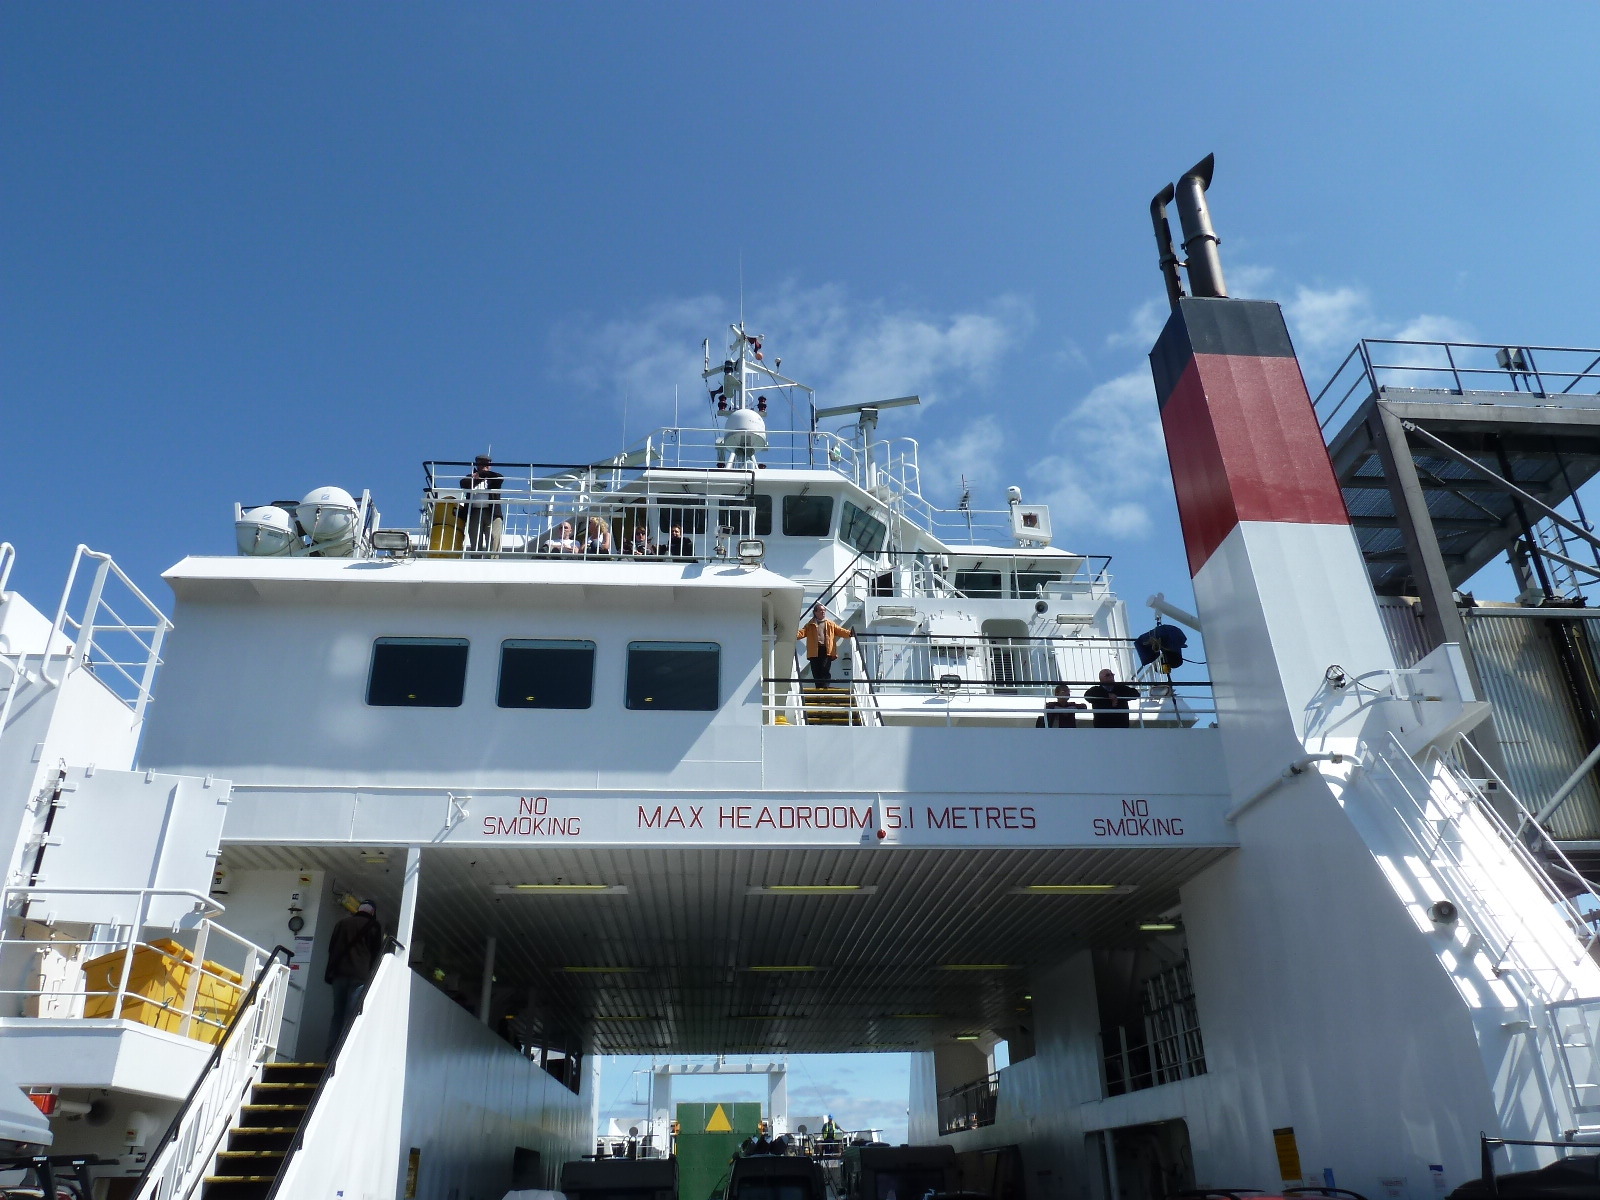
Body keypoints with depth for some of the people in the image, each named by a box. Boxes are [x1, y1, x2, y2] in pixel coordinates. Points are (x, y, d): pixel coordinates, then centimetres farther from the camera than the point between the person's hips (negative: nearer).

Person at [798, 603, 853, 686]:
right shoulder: (810, 625, 15)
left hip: (826, 650, 0)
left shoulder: (831, 624, 18)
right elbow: (802, 632, 3)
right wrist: (795, 634, -17)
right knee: (816, 672, 0)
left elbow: (840, 630, 9)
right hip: (814, 651, 1)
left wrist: (849, 633, -10)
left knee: (825, 670, -13)